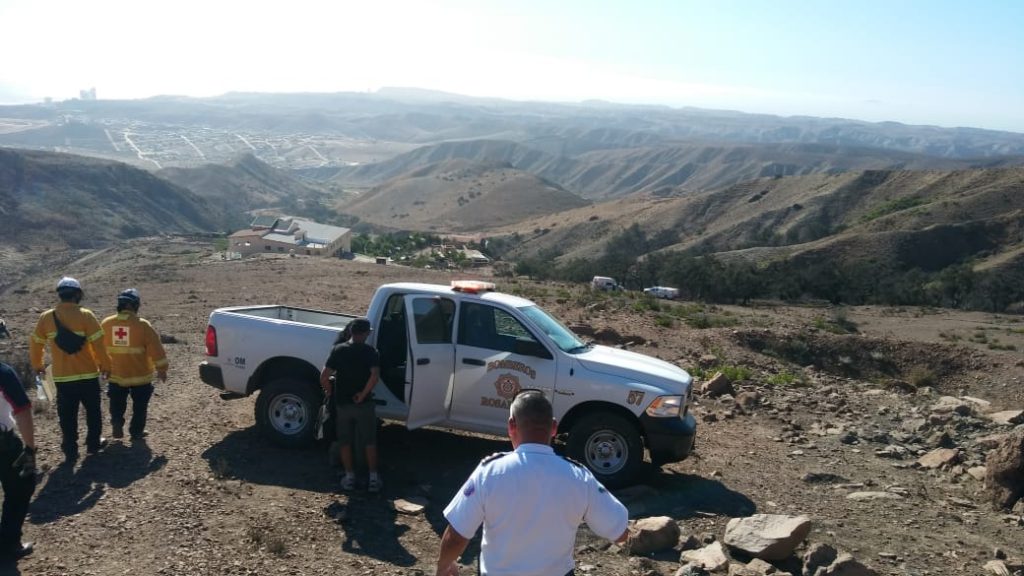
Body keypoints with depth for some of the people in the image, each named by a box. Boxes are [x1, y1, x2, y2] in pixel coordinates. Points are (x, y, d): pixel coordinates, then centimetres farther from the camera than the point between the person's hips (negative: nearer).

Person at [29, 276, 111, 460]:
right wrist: (105, 365, 0)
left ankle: (70, 450, 17)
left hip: (62, 377, 2)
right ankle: (94, 443, 25)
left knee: (67, 415, 12)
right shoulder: (85, 315, -12)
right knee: (93, 410, 16)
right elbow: (98, 344, -13)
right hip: (88, 375, -2)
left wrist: (37, 365, 24)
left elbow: (35, 344, 8)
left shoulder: (45, 317, -1)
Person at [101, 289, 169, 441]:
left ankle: (116, 423, -1)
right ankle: (136, 431, 17)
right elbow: (155, 348, -12)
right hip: (140, 375, -3)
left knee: (117, 404, 19)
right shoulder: (142, 325, -14)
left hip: (115, 374, 3)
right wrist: (161, 368, -2)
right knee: (139, 405, 13)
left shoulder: (106, 324, -2)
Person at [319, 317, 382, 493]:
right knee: (369, 442, 10)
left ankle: (349, 477, 20)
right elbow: (375, 376, -26)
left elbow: (323, 377, -9)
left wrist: (330, 391, 8)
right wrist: (363, 394, -15)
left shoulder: (338, 350, -4)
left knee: (345, 442, 15)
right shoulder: (370, 351, -9)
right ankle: (373, 478, 12)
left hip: (342, 404, 2)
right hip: (364, 404, -1)